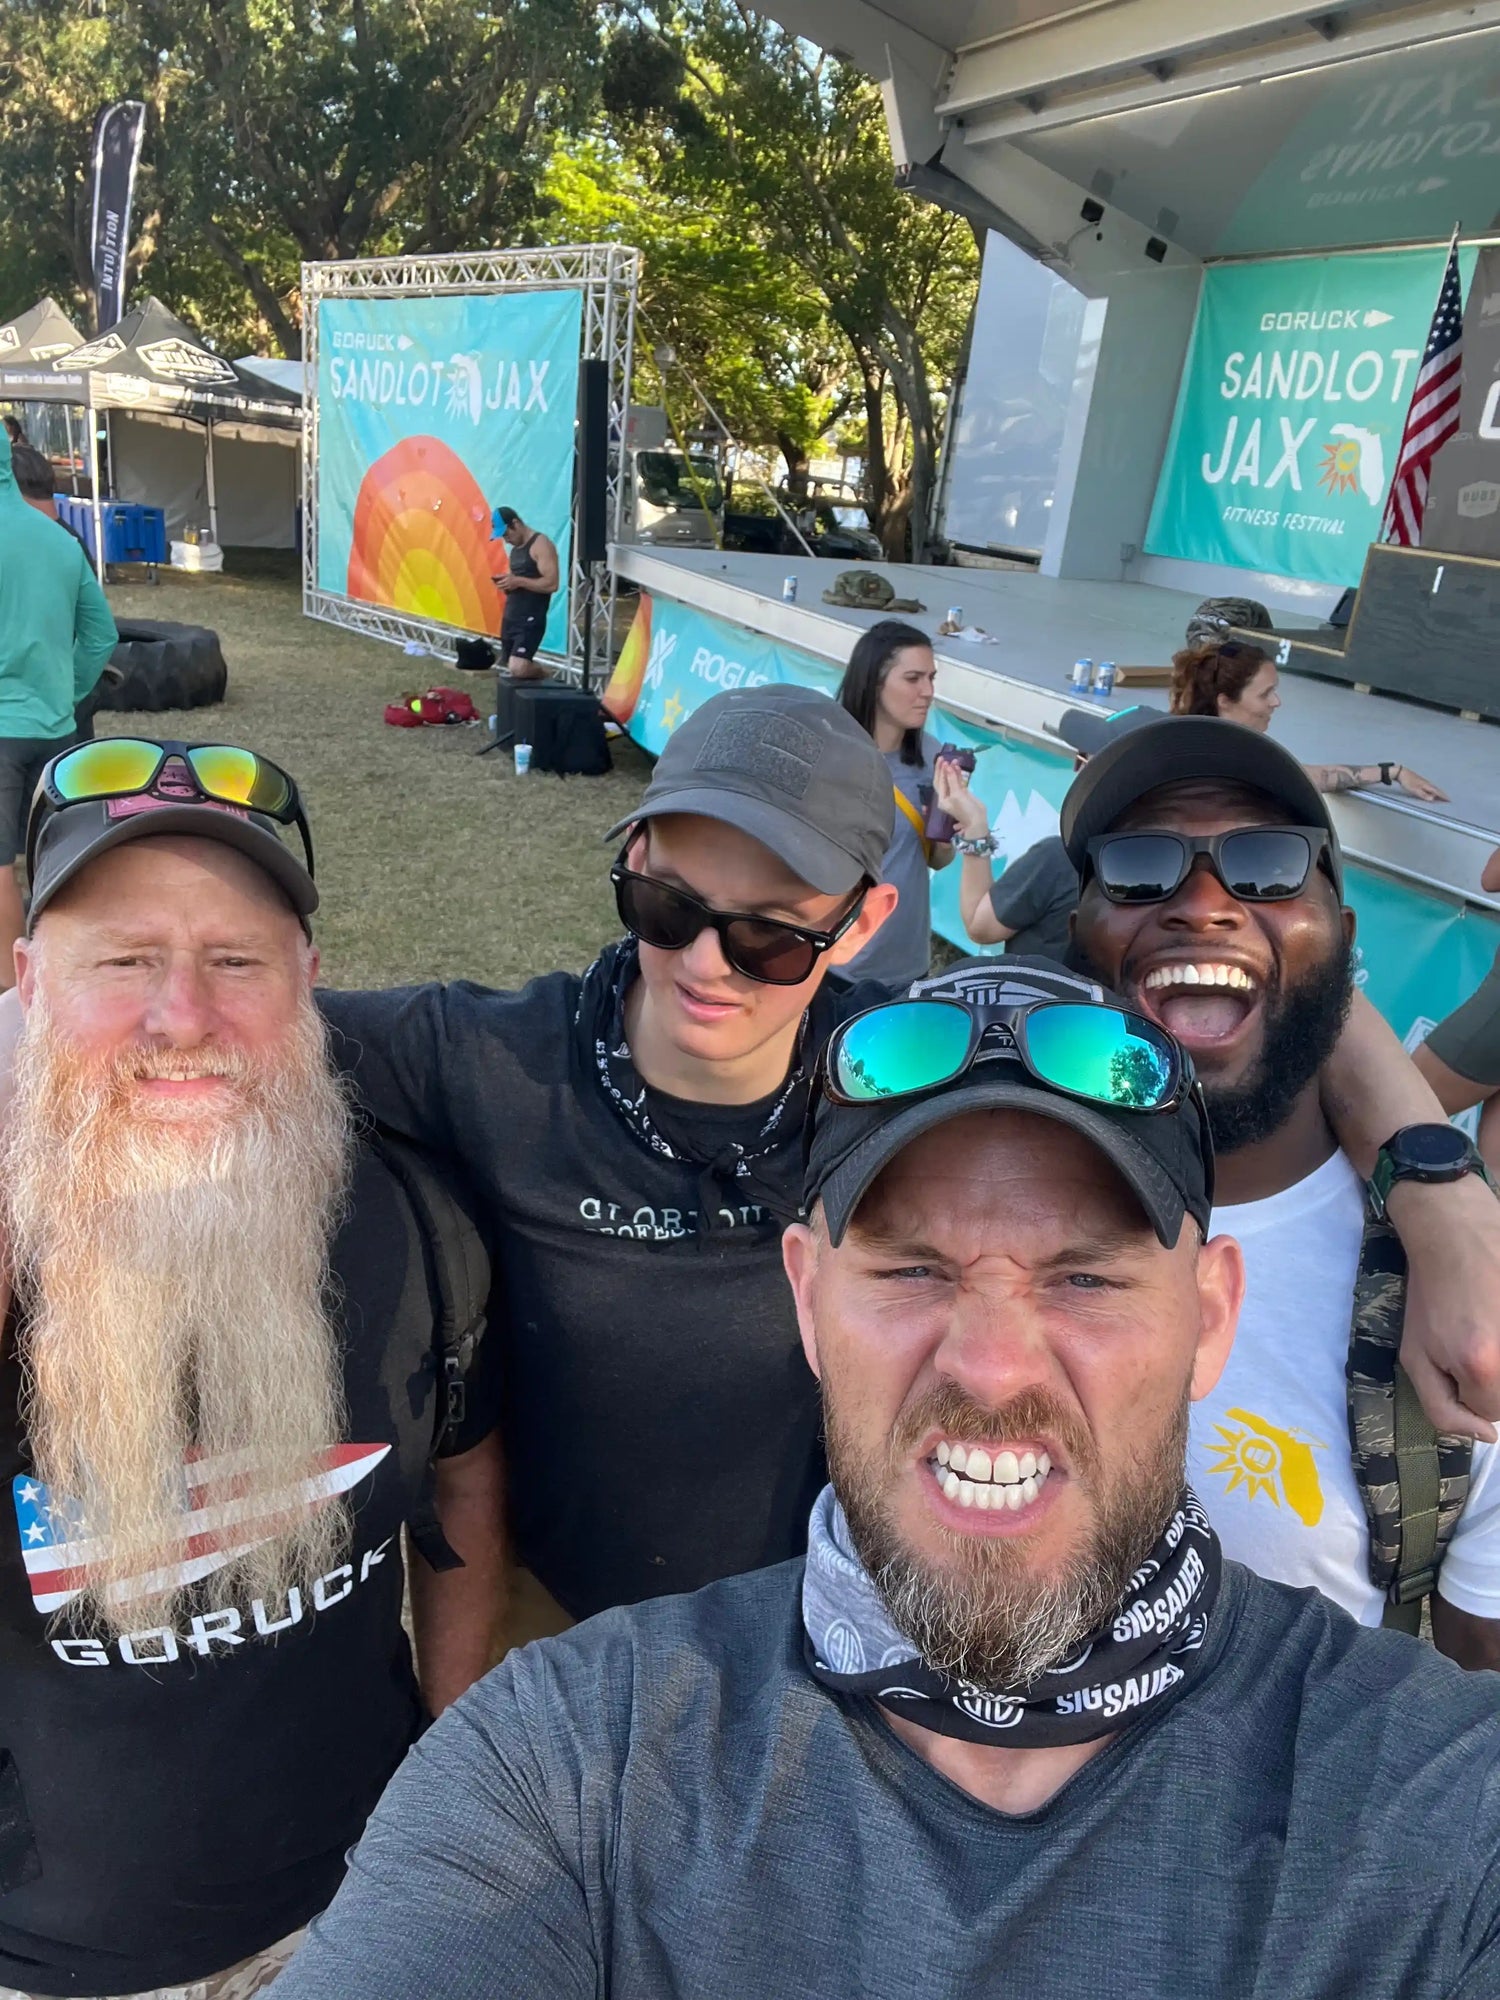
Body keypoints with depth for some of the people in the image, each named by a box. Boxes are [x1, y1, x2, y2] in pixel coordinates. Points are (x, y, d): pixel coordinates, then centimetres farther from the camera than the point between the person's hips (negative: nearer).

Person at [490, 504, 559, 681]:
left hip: (531, 619, -9)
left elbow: (551, 584, -19)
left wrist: (518, 582, -21)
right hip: (510, 617, 9)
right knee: (506, 669, 7)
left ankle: (542, 673, 8)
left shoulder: (541, 544, -10)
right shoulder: (514, 549, 17)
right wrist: (506, 583, 5)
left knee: (517, 668, -22)